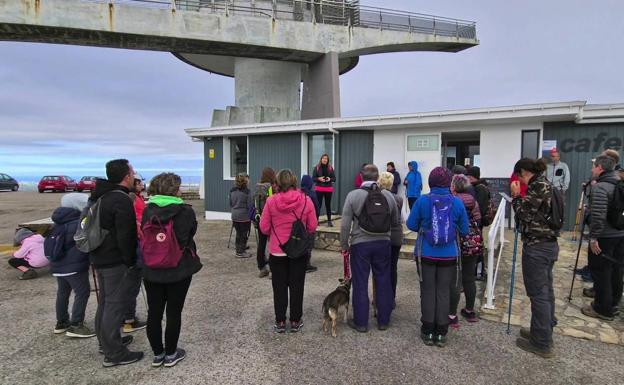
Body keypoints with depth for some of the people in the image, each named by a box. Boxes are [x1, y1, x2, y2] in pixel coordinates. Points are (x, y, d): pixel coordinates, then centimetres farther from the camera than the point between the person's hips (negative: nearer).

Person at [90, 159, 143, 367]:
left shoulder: (97, 197, 10)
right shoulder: (122, 200, -21)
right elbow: (126, 236, -23)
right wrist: (131, 263, -14)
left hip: (99, 258, 10)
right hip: (116, 262, -10)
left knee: (105, 301, 21)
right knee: (116, 305, -1)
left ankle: (106, 342, 35)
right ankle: (114, 354, 8)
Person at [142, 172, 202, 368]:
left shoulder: (147, 211, -2)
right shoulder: (185, 211, -14)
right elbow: (190, 234, -8)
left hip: (151, 270, 4)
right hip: (179, 270, -4)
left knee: (154, 312, 14)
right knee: (174, 312, 9)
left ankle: (157, 353, 27)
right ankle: (170, 354, 22)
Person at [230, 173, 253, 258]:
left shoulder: (232, 190, 4)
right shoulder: (246, 191, -14)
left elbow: (230, 204, 11)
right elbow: (249, 205, -13)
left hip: (235, 216, 6)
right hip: (244, 216, -6)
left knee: (238, 234, 15)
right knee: (244, 234, 5)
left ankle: (238, 251, 23)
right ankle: (241, 252, 10)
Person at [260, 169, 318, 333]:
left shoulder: (271, 201, -12)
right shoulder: (306, 201, -10)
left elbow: (264, 227, -6)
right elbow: (312, 227, -3)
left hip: (277, 251, 0)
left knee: (279, 287, 13)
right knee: (296, 286, 14)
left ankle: (280, 322, 23)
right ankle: (295, 321, 25)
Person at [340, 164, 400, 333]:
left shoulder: (353, 195, -9)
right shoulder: (388, 195, 0)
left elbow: (345, 224, -9)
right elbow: (396, 222, 10)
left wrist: (344, 245, 1)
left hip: (360, 243, -2)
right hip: (383, 243, 3)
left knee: (360, 284, 7)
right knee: (383, 282, 14)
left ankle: (360, 322, 17)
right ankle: (383, 321, 26)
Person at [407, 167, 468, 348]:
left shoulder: (422, 200, -11)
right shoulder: (457, 202, -7)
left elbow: (411, 224, -5)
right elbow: (464, 230, 1)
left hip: (426, 254, -1)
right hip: (449, 255, 1)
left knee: (428, 291, 11)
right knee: (444, 292, 12)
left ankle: (428, 332, 19)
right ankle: (441, 333, 19)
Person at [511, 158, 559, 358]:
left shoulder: (539, 185, -15)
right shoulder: (545, 185, 13)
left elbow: (524, 214, -17)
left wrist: (516, 196, -4)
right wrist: (519, 196, 9)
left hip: (536, 247, -10)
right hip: (549, 244, 10)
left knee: (538, 294, 0)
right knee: (546, 291, 18)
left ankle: (542, 344, 11)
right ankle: (544, 334, 33)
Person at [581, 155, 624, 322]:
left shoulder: (600, 187, -17)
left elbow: (598, 216, -24)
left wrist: (594, 237, -20)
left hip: (604, 237, -9)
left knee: (600, 272, 0)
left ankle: (602, 309, 8)